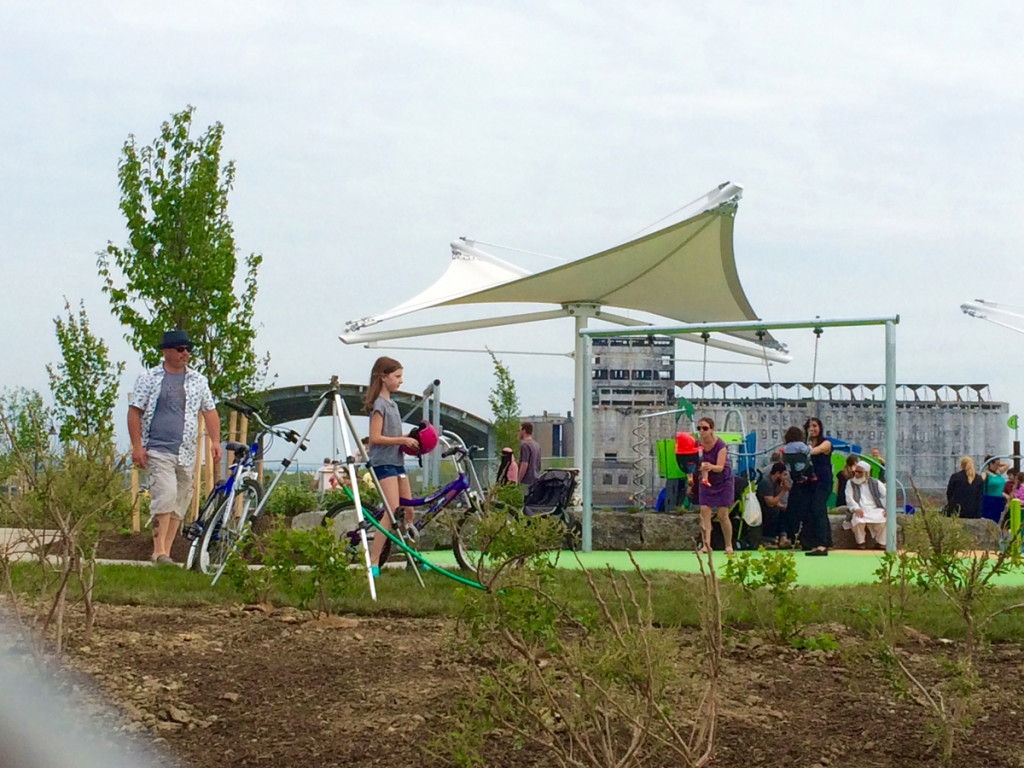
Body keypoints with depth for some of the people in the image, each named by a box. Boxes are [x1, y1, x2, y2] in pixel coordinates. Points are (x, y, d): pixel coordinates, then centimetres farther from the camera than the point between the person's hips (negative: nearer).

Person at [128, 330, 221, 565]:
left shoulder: (198, 380, 14)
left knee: (179, 503, 4)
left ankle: (166, 551, 11)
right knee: (165, 496, -20)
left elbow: (209, 411, 18)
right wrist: (137, 445, -7)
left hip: (187, 454, 5)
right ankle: (159, 550, -19)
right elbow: (134, 411, 2)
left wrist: (215, 441, 4)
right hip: (158, 451, -5)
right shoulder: (149, 378, 4)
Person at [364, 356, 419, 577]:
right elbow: (376, 438, -18)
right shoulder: (379, 404, -11)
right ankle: (373, 563, -21)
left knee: (407, 511, 11)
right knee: (393, 512, -19)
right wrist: (403, 440, -18)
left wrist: (410, 439, 7)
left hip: (397, 461, 9)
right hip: (383, 462, -9)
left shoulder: (392, 404, 17)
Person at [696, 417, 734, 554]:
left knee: (723, 515, -4)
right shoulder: (697, 444, -10)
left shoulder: (720, 445, -22)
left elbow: (720, 467, -32)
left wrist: (711, 467, -52)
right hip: (706, 481, 4)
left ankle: (729, 546, 9)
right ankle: (706, 545, -10)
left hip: (723, 482, -4)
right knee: (704, 511, -10)